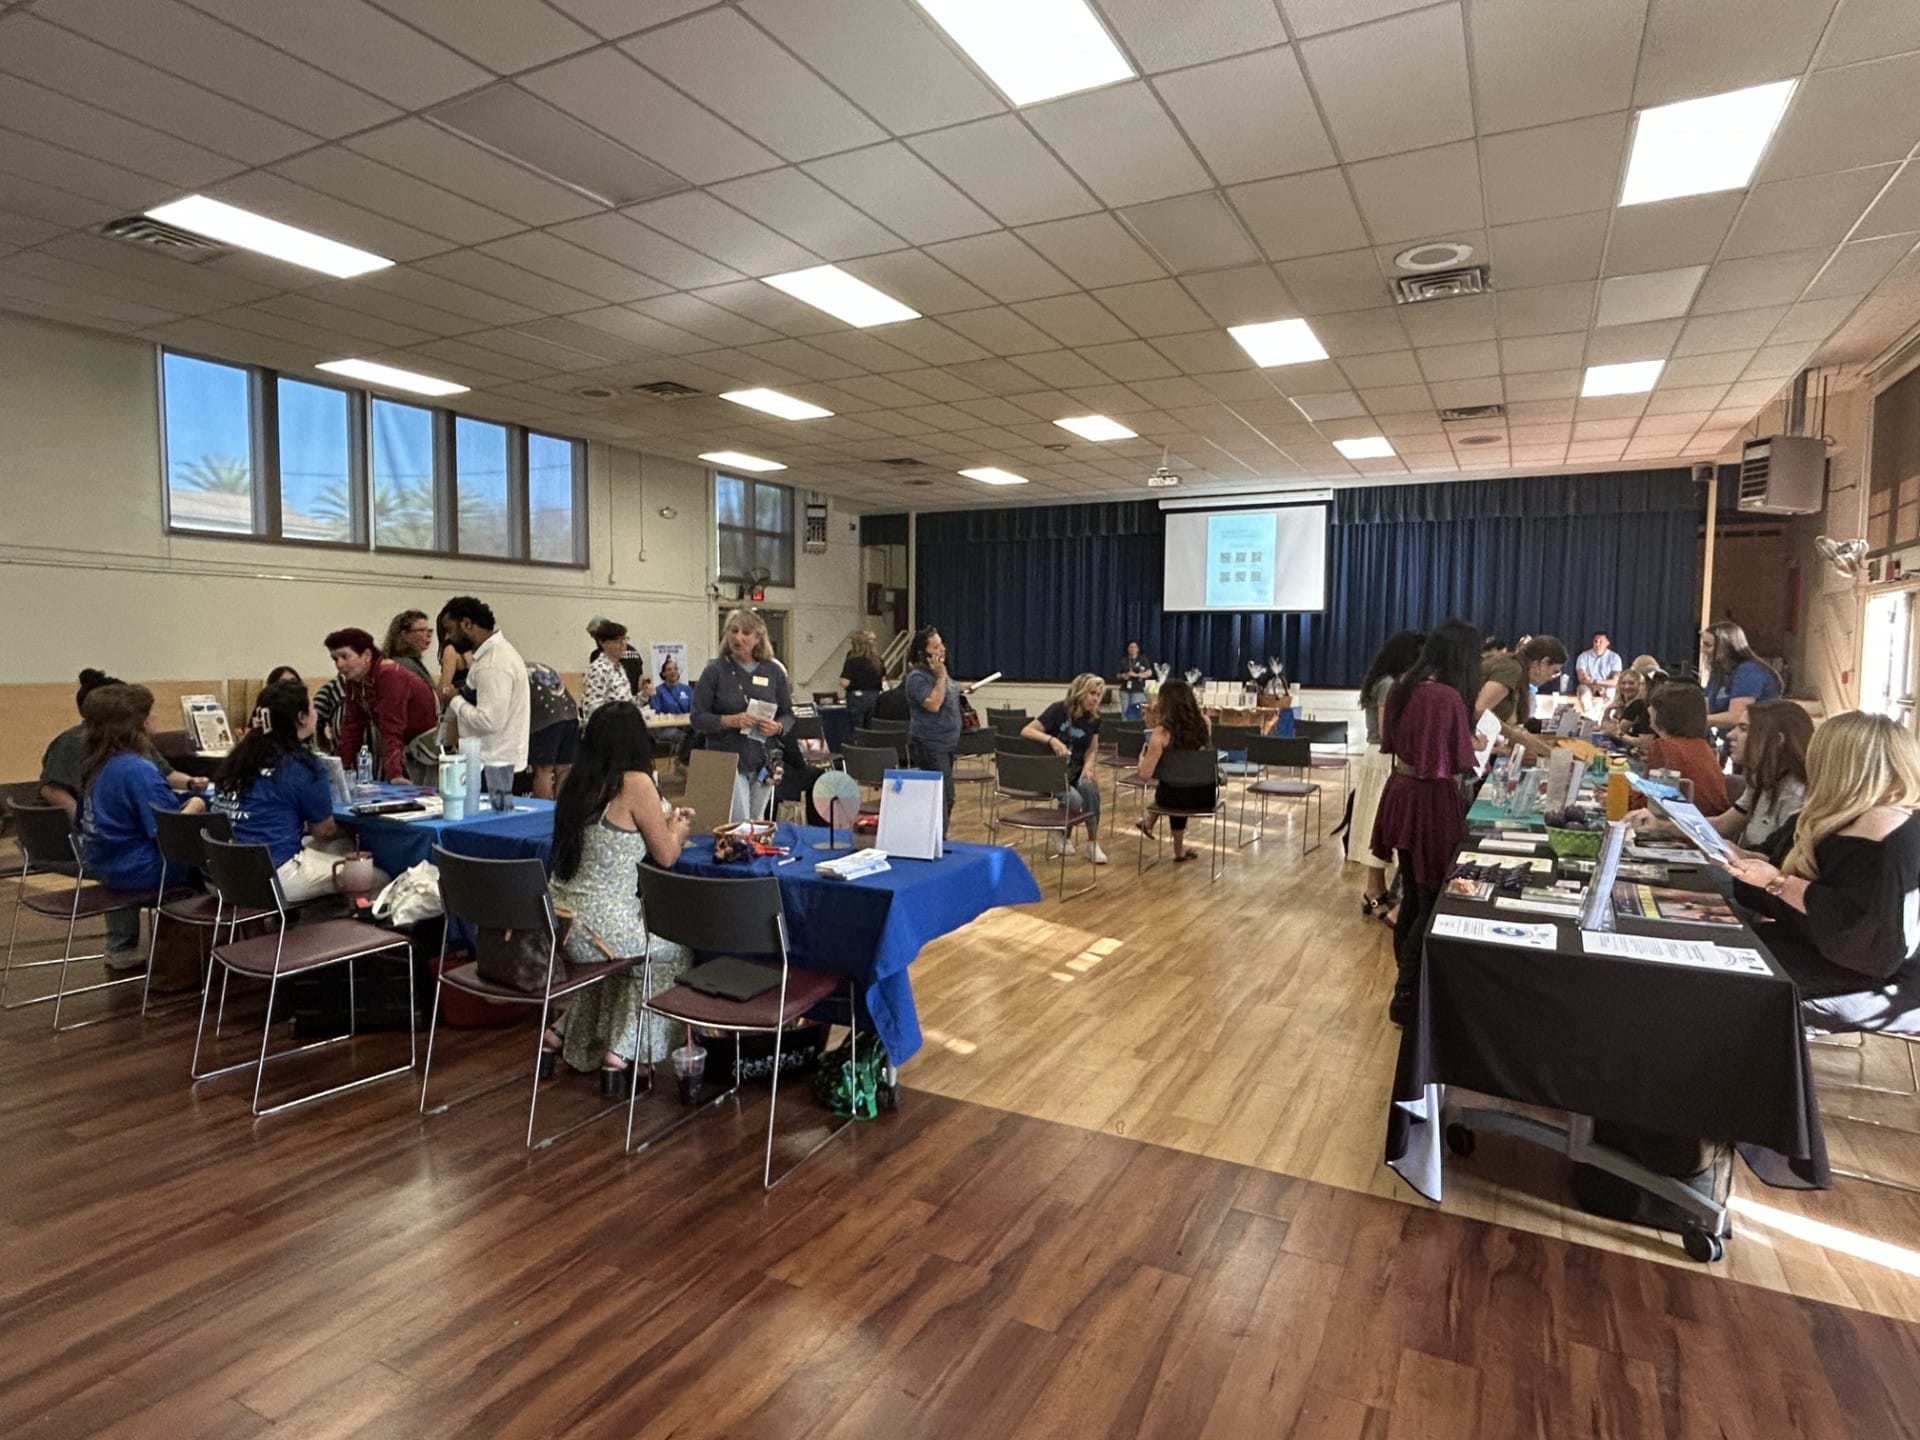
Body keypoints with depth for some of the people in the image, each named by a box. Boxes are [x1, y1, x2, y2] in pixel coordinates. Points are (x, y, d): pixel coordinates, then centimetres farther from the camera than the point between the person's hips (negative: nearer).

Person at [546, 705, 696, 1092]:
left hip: (559, 920, 7)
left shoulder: (577, 781, 6)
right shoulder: (635, 783, -15)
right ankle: (621, 1051, 21)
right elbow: (667, 855, -4)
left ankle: (561, 1033, 31)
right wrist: (680, 829, 16)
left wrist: (666, 823, 26)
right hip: (598, 929, -7)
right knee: (674, 949, 21)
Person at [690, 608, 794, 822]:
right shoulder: (715, 671, -3)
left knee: (757, 824, 12)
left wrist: (777, 726, -13)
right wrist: (730, 720, -21)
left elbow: (788, 715, 9)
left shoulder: (773, 671, 5)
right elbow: (698, 718, -5)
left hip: (763, 762, 3)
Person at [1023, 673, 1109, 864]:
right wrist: (1052, 740, -37)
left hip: (1076, 769, 4)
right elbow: (1026, 731, -21)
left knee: (1090, 788, -30)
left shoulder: (1094, 719, -1)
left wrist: (1088, 767, -16)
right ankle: (1060, 835, 1)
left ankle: (1093, 843, -14)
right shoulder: (1058, 710, -15)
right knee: (1074, 799, -31)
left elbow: (1092, 750, 6)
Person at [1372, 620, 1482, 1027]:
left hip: (1400, 795, 8)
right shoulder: (1448, 697, -20)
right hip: (1432, 802, -8)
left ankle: (1408, 984, 33)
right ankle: (1407, 997, 9)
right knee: (1433, 902, 3)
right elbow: (1460, 764, -17)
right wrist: (1477, 747, 2)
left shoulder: (1400, 688, 5)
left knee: (1412, 897, 20)